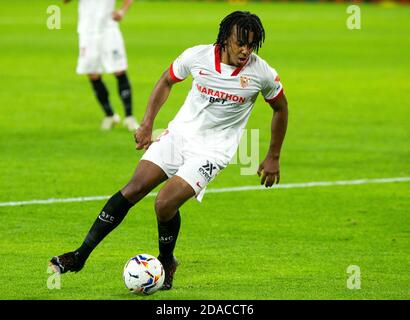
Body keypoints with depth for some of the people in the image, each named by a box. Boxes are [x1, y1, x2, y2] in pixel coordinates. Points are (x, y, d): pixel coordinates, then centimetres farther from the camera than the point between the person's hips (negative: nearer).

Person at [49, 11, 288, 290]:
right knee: (133, 190, -8)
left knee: (165, 204, -20)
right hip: (179, 133, 3)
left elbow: (281, 107, 6)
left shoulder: (261, 73, -13)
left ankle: (167, 264, 9)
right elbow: (167, 81, 10)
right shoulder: (197, 56, -10)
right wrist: (147, 123, 5)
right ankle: (80, 256, 0)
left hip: (212, 149, -3)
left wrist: (273, 157, 10)